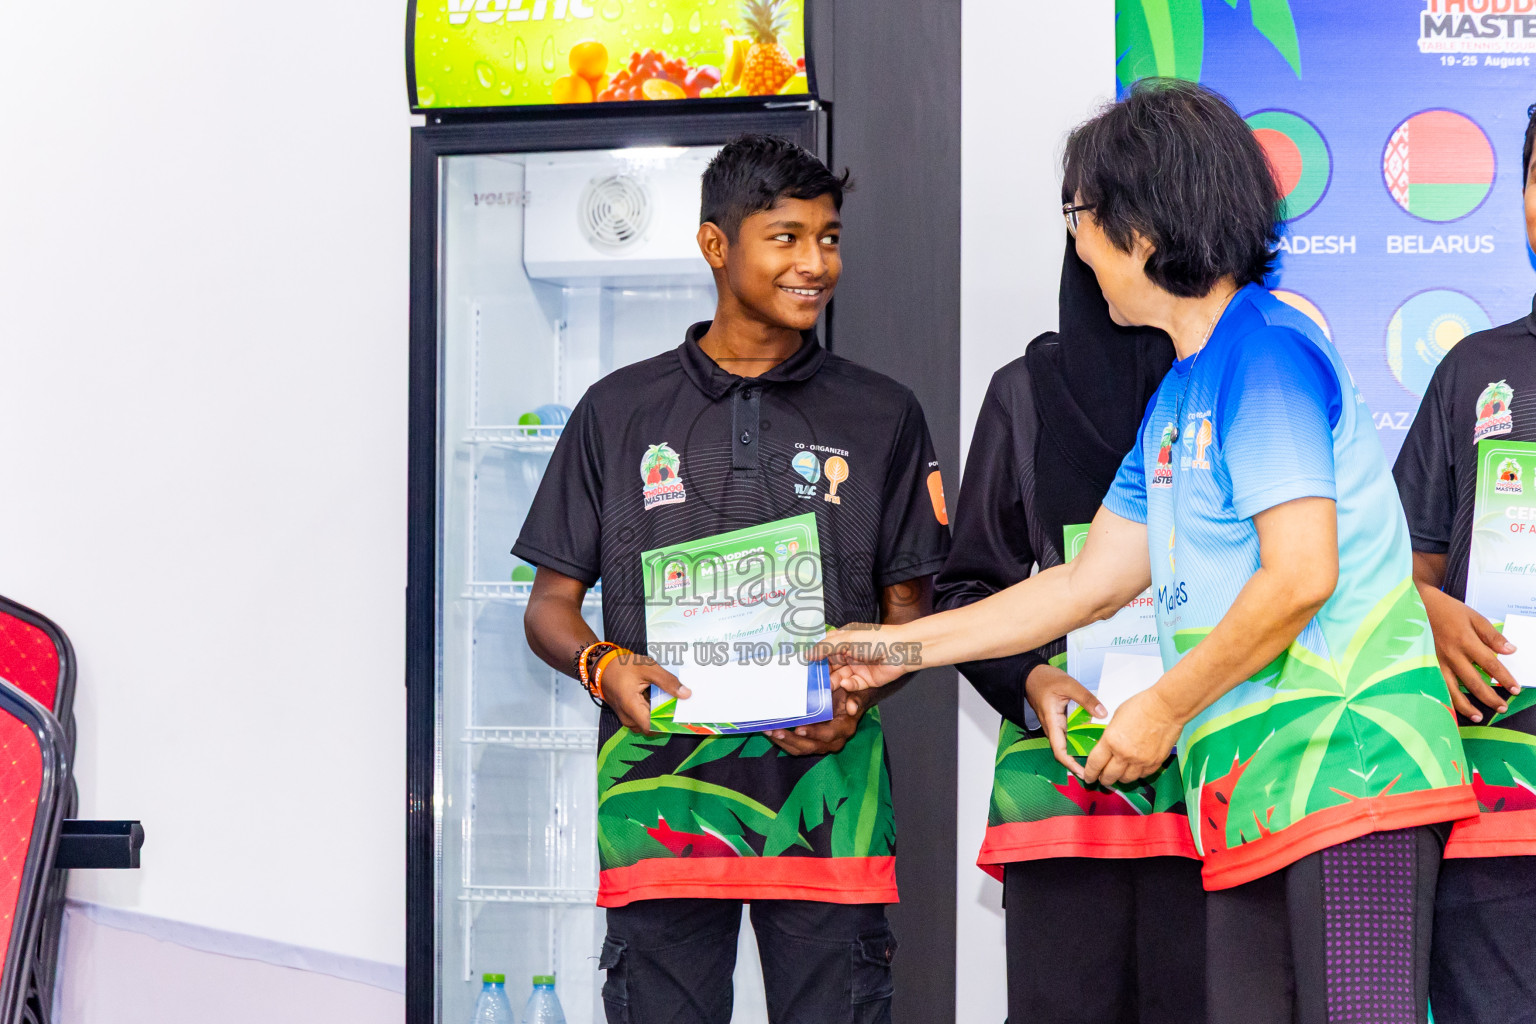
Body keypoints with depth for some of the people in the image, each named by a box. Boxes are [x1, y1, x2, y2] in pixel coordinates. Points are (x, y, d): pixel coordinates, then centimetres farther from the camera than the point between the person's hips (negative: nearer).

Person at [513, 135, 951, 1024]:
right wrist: (604, 666, -11)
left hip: (825, 787, 0)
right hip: (662, 786, 0)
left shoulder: (881, 417, 12)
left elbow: (910, 609, 12)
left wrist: (859, 695, -9)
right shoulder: (621, 413, 11)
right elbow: (553, 601, 12)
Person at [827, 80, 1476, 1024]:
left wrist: (1163, 709, -6)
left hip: (1348, 763, -9)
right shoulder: (1176, 397, 21)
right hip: (1256, 791, 9)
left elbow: (1300, 577, -17)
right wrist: (904, 647, 30)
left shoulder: (1265, 352, -9)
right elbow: (1091, 584, 28)